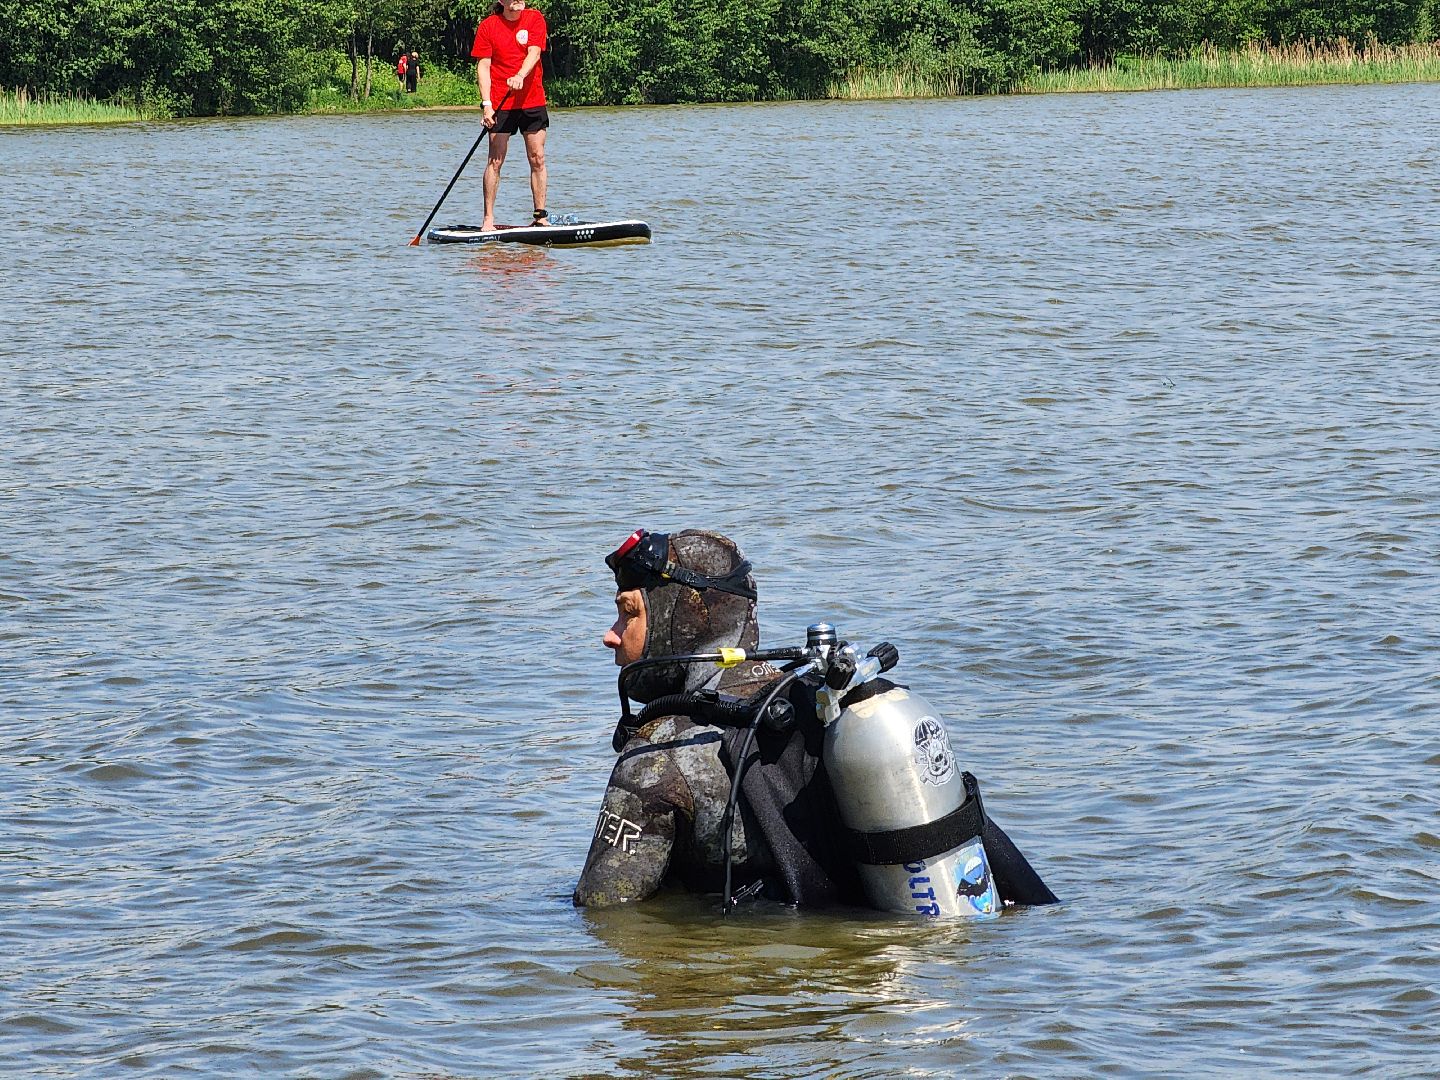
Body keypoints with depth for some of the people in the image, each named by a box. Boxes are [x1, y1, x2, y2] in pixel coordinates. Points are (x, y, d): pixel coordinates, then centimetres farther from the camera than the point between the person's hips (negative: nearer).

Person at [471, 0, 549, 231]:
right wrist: (486, 104, -15)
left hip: (533, 100, 2)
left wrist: (520, 76, -31)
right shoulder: (488, 26, -2)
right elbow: (483, 67, -4)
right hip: (500, 104, -2)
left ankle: (540, 216, 11)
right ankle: (488, 219, 0)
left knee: (537, 159, 4)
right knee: (495, 160, -4)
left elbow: (534, 53, -11)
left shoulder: (535, 19, 2)